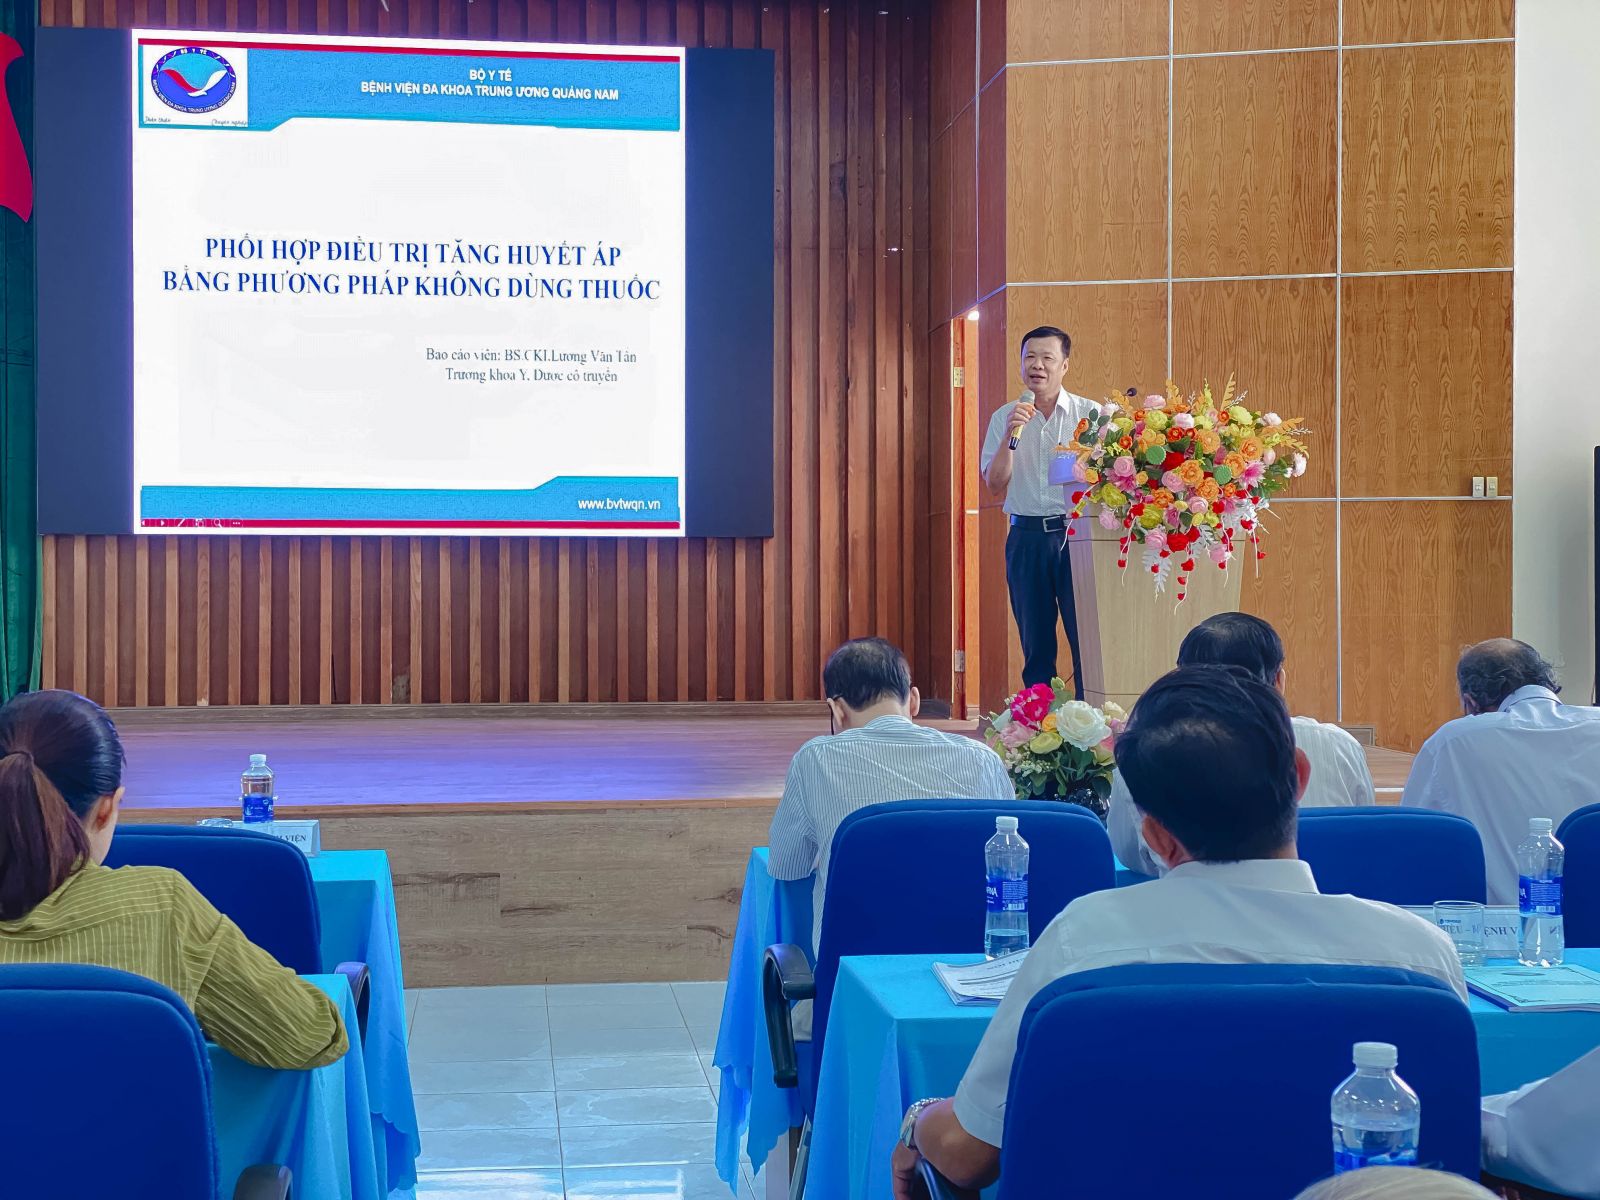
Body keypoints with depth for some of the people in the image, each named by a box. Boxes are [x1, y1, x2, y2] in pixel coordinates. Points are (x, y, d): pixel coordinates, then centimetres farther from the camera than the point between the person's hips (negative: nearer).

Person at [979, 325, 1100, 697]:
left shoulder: (1089, 413, 4)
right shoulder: (1004, 418, 9)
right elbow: (994, 484, 1)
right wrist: (1010, 436, -11)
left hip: (1076, 533, -2)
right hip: (1026, 537, 2)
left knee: (1086, 636, -6)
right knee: (1035, 642, 7)